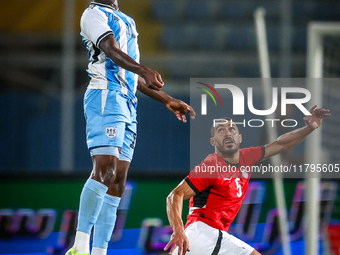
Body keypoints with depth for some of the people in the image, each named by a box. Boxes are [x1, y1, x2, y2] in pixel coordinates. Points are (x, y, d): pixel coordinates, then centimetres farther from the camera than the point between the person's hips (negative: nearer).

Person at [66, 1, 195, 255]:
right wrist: (145, 71, -35)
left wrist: (168, 100, 32)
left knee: (118, 181, 2)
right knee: (105, 170, -21)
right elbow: (111, 50, -18)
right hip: (106, 98, -9)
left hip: (128, 104, 9)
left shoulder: (127, 22, 26)